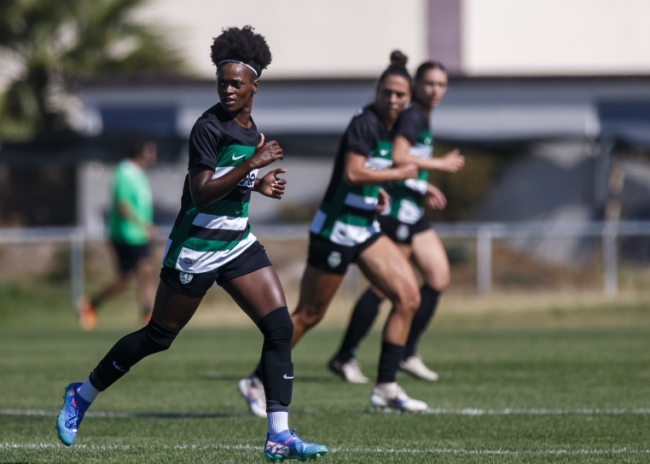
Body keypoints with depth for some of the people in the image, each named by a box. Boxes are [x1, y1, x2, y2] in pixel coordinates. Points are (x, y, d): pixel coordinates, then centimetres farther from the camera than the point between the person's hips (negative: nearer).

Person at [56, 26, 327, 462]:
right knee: (158, 337, 5)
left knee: (280, 327, -8)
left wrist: (259, 185, 6)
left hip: (238, 244, 7)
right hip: (196, 249, -7)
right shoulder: (209, 127, -17)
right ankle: (83, 394, 26)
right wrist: (252, 164, -29)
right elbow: (200, 193, -25)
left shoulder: (250, 127, 7)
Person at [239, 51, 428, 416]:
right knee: (310, 314, 0)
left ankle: (386, 387, 2)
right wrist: (399, 174, -19)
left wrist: (377, 191, 7)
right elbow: (352, 173, -28)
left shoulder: (393, 128, 9)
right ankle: (257, 381, 15)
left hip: (365, 230, 9)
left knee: (409, 297, -3)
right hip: (336, 231, -8)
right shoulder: (365, 123, -18)